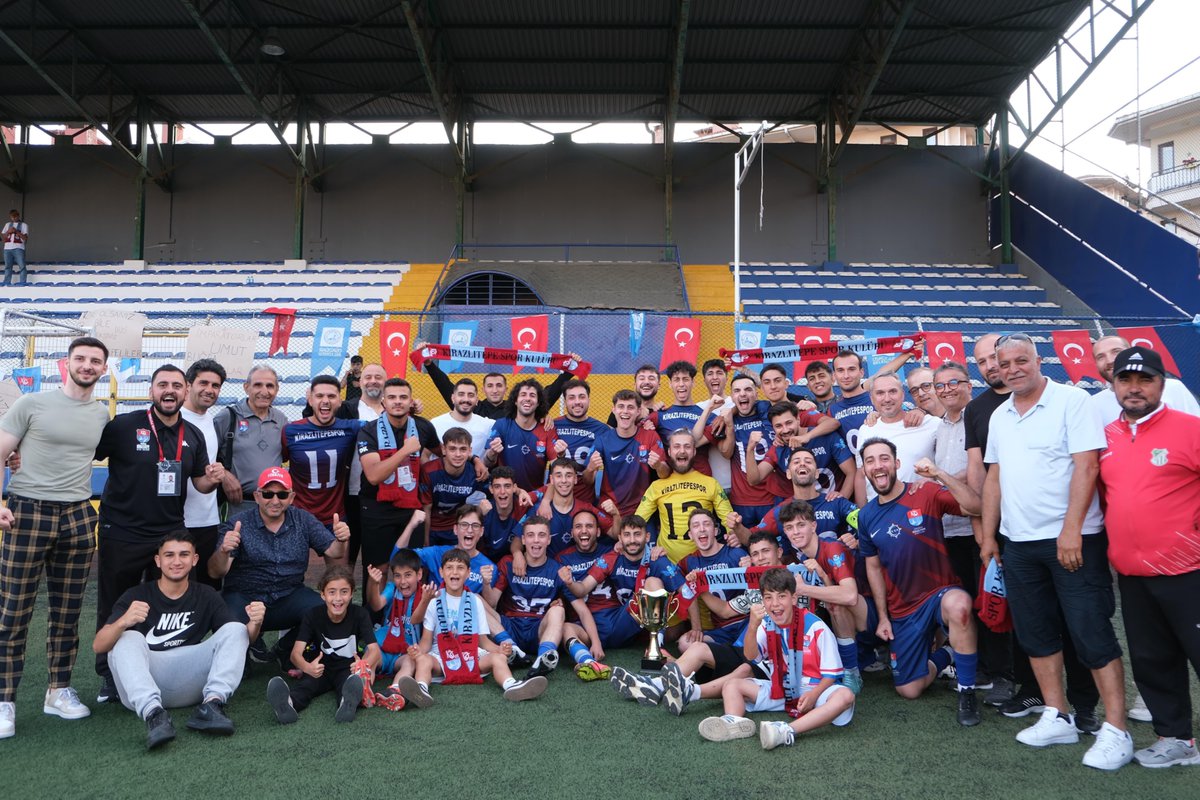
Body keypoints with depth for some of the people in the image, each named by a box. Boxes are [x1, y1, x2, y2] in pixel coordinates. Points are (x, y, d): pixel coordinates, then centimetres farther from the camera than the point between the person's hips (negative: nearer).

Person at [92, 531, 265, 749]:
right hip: (140, 688, -2)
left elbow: (239, 638, 4)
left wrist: (254, 624, -20)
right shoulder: (137, 596, 4)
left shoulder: (206, 596, 11)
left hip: (188, 685, 2)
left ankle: (212, 703, -33)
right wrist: (123, 621, -31)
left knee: (236, 629, -13)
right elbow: (98, 646, -9)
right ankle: (153, 714, -46)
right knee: (129, 639, -27)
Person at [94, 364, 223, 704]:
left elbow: (199, 483, 12)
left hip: (170, 533, 4)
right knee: (114, 609, 9)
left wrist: (212, 479, -9)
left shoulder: (193, 435, 6)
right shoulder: (123, 426, -9)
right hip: (121, 534, -3)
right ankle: (109, 676, 24)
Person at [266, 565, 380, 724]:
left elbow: (374, 649, -20)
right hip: (322, 668, 2)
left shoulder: (360, 614, -11)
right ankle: (288, 704, -61)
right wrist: (307, 667, -45)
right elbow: (296, 652, -19)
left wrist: (364, 665, -46)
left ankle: (349, 704, -67)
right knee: (305, 683, -31)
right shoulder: (312, 615, -9)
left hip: (349, 669, -1)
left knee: (352, 681, -36)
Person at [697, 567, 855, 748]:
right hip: (779, 690, 4)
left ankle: (788, 731, -54)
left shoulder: (815, 627, -14)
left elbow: (831, 672, -11)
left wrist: (813, 694, -29)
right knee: (731, 685, -6)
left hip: (814, 689, -4)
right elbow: (751, 656, -18)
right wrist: (753, 627, -35)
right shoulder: (766, 625, -3)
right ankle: (734, 722, -39)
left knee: (845, 696, -35)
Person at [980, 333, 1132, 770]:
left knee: (1092, 633, -3)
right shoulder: (999, 417, 12)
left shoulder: (1072, 401, -7)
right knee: (1036, 632, 12)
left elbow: (1086, 466, -14)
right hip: (1018, 542, 7)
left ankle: (1115, 730, 6)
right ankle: (1057, 717, 23)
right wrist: (988, 534, 13)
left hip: (1072, 539, -7)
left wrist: (1071, 529, -20)